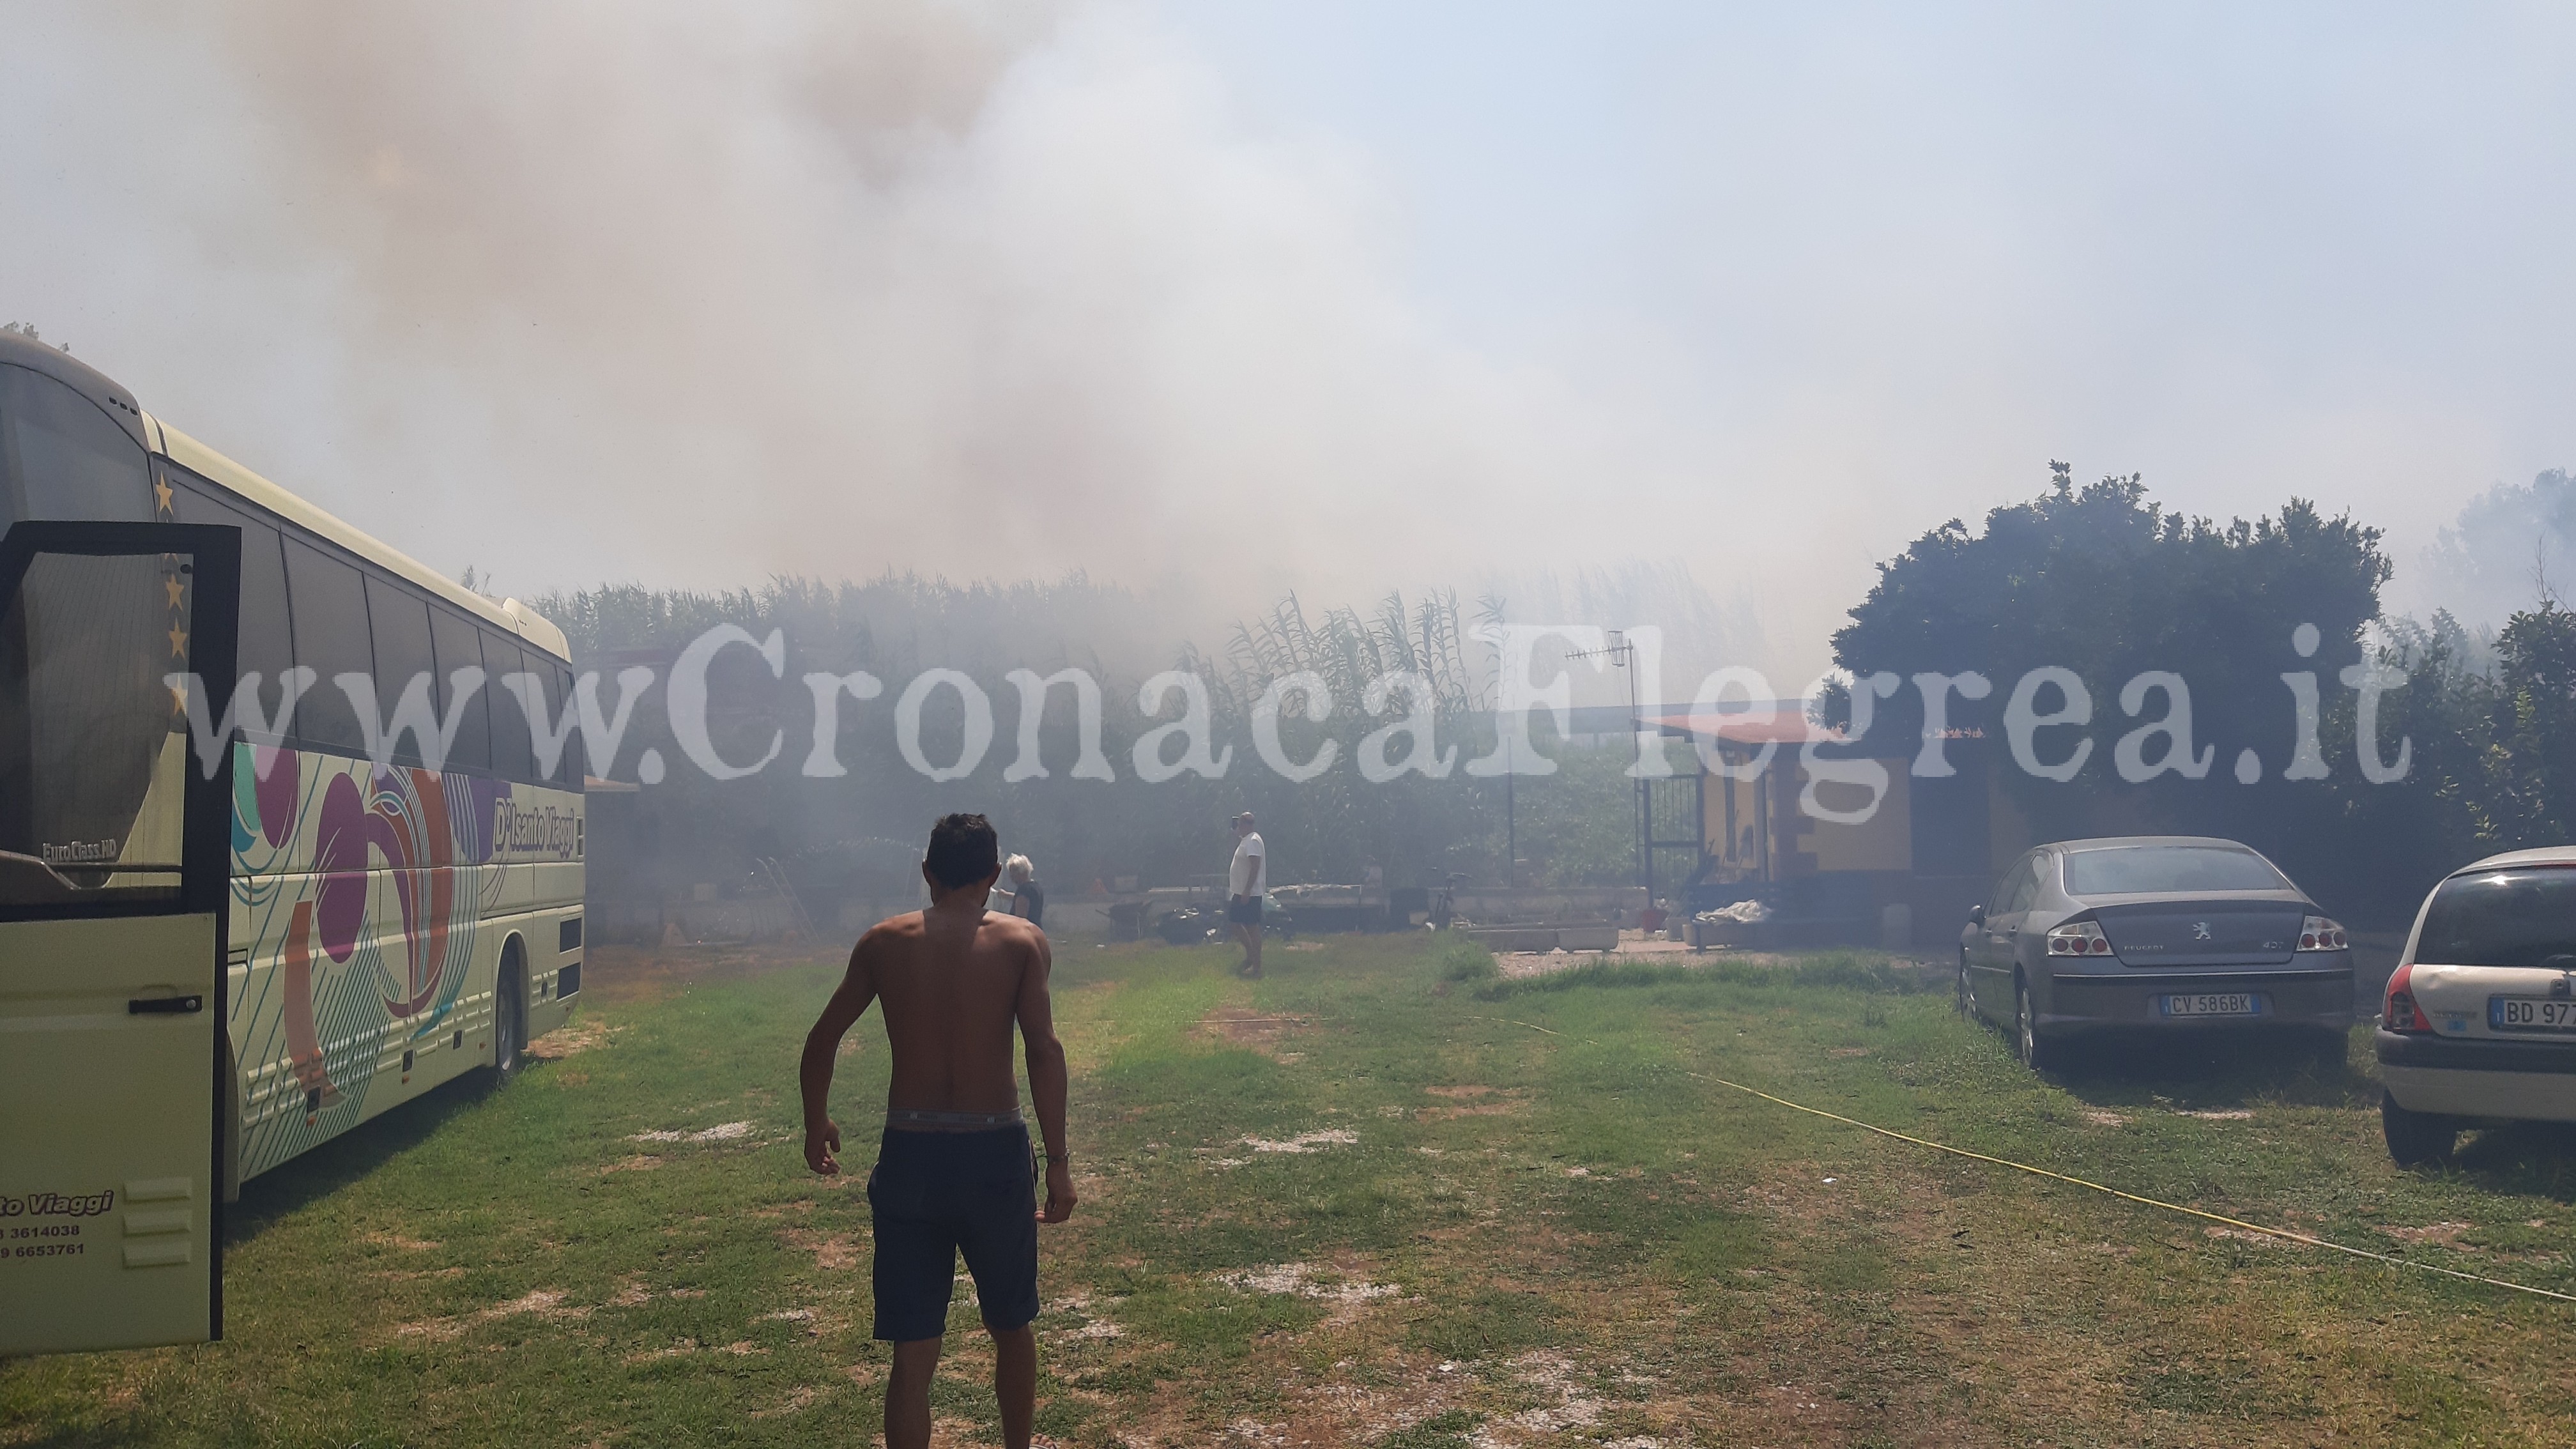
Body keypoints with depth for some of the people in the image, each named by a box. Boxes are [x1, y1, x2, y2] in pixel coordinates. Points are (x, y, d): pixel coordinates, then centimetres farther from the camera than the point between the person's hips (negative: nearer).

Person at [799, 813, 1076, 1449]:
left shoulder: (883, 943, 4)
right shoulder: (1022, 942, -2)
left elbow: (822, 1042, 9)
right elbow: (1044, 1050, -13)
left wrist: (817, 1122, 25)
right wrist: (1058, 1164, -10)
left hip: (909, 1157, 1)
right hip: (994, 1155, -1)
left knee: (913, 1354, 5)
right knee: (1011, 1328, 22)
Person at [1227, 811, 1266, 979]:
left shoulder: (1253, 841, -17)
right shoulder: (1245, 840, 14)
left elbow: (1255, 867, -25)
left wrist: (1247, 891, -26)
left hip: (1250, 894, -10)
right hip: (1240, 892, 10)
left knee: (1252, 927, -6)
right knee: (1236, 923, 15)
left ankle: (1256, 966, -2)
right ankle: (1250, 956, 24)